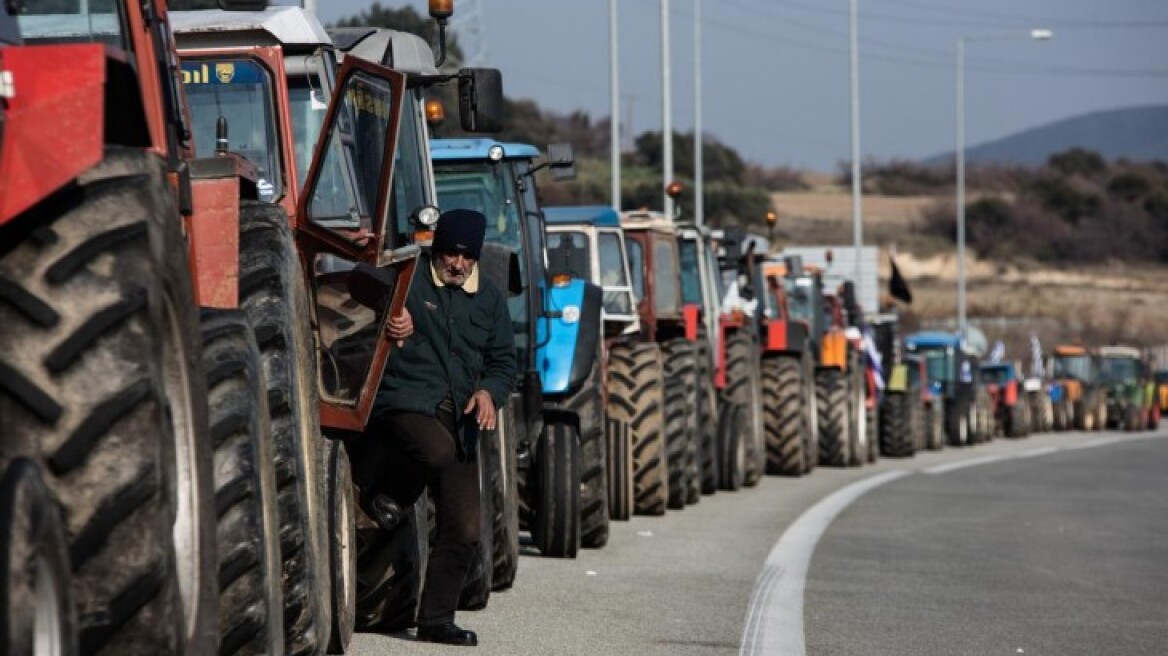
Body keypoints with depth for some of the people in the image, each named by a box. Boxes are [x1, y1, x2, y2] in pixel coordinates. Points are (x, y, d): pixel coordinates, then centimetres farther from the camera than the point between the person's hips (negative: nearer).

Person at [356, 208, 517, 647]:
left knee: (464, 530, -2)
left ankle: (436, 620, 9)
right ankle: (382, 492, -8)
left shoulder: (489, 298, 17)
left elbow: (504, 360, 20)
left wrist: (489, 391, -1)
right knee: (439, 450, -39)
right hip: (405, 402, -5)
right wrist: (387, 318, -21)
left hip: (458, 421, 5)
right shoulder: (406, 279, 1)